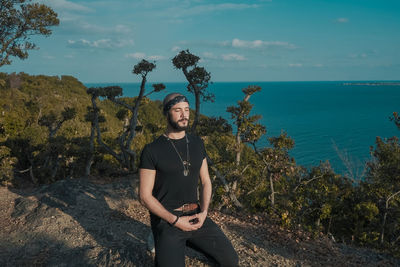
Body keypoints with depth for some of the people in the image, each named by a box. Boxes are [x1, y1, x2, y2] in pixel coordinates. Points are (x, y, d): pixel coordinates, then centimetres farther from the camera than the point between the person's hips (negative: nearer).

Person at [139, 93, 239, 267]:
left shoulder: (197, 143, 7)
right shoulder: (151, 151, -9)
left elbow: (205, 181, 11)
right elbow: (145, 196, -9)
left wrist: (204, 212, -5)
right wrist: (175, 220, -16)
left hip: (195, 215, 4)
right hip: (166, 219, -4)